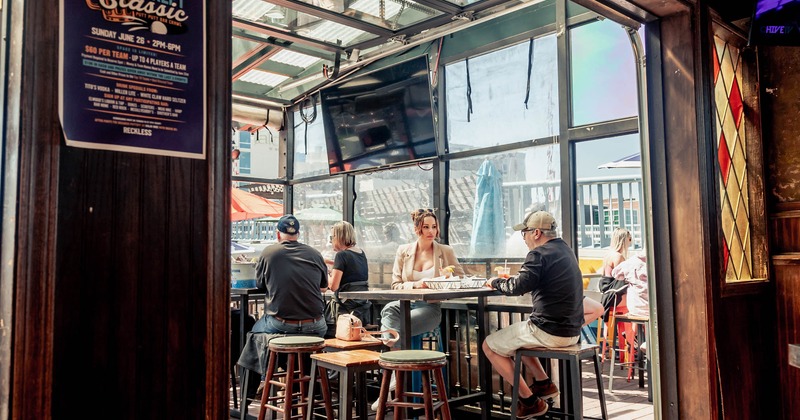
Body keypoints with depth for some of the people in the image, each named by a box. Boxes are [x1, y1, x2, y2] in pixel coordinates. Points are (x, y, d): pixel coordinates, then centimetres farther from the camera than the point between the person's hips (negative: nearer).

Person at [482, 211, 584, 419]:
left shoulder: (540, 254, -17)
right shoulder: (565, 250, 13)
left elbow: (518, 286, -25)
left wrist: (495, 282, -5)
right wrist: (508, 280, 11)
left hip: (549, 331, -10)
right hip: (571, 331, 10)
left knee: (489, 345, 5)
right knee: (515, 333, 31)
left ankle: (529, 400, 6)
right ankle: (544, 383, 23)